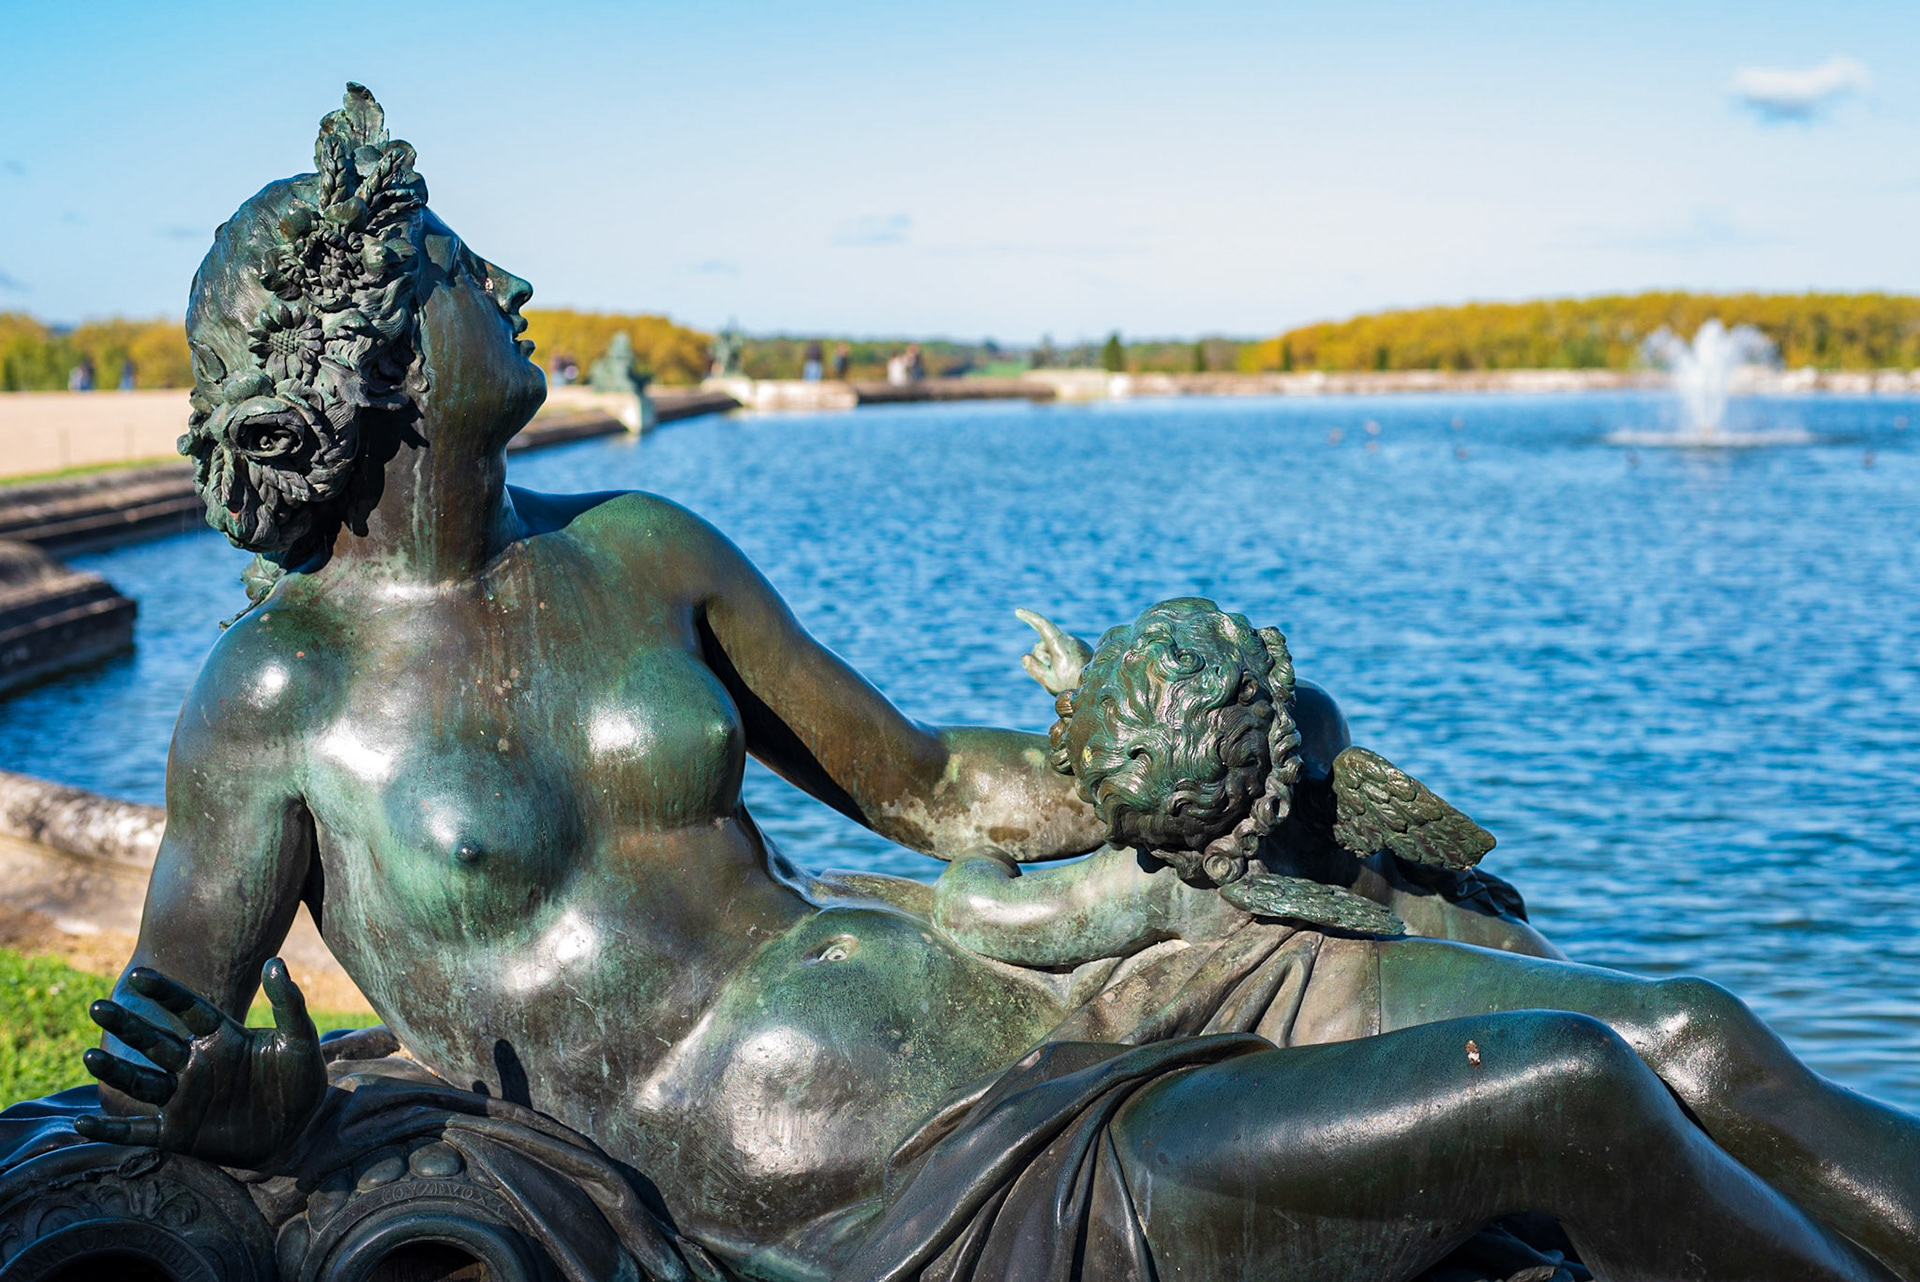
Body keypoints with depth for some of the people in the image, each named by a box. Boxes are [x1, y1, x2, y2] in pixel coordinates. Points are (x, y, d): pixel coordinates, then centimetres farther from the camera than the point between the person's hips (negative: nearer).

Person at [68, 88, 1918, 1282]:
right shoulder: (277, 695, -5)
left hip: (978, 995, 6)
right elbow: (160, 1052, 3)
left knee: (1692, 1040, -3)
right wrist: (245, 1092, -21)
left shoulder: (637, 551, 10)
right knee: (1565, 1101, -21)